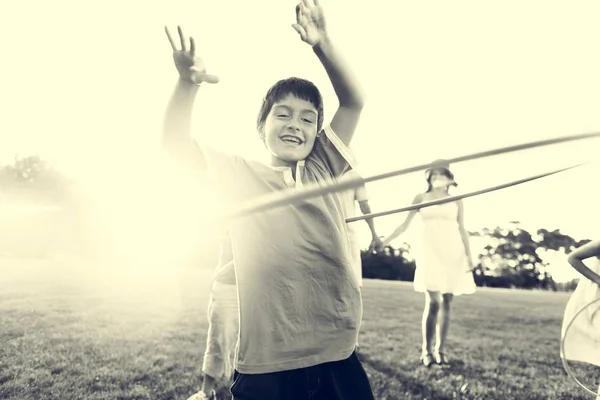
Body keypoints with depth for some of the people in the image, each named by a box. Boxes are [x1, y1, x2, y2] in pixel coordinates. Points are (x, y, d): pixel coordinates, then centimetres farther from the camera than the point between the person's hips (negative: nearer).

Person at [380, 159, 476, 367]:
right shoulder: (421, 198, 8)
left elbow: (462, 230, 11)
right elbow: (405, 224, 7)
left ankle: (440, 350, 11)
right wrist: (384, 241, 0)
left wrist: (469, 255, 2)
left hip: (453, 253, 2)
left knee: (446, 303, 3)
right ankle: (426, 351, -2)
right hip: (431, 253, -2)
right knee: (433, 302, -11)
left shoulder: (456, 201, 12)